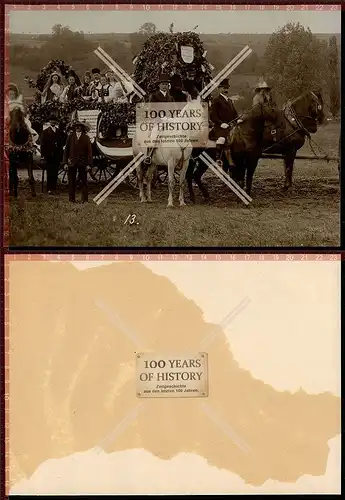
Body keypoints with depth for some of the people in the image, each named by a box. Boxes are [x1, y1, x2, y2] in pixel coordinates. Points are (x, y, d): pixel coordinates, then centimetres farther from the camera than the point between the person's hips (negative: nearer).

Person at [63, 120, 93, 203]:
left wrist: (89, 164, -6)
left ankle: (84, 199, 7)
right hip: (72, 162, 1)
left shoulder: (86, 138, 4)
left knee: (83, 182, 1)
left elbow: (89, 152, 2)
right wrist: (65, 163, -1)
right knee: (71, 182, 4)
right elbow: (66, 150, 6)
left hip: (82, 163, -1)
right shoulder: (70, 136, 7)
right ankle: (71, 199, 12)